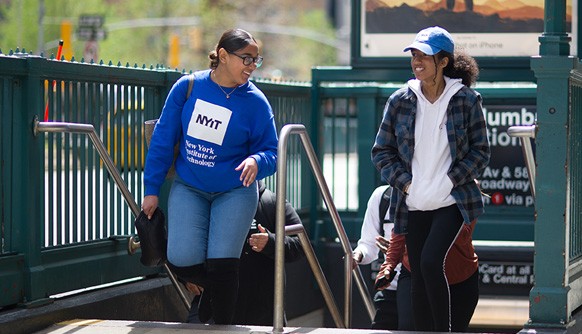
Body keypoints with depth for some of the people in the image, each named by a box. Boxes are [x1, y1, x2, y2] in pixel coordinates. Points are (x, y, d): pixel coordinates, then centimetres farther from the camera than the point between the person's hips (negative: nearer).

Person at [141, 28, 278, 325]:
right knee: (183, 262, -12)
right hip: (188, 188, 1)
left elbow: (272, 152, -4)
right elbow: (163, 138, 1)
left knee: (220, 264, -13)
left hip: (234, 192, -1)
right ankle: (208, 290, 24)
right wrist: (152, 189, 2)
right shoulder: (187, 87, -5)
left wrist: (256, 161, -29)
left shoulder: (256, 102, -8)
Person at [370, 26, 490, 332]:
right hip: (413, 204, 3)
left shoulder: (467, 100, -3)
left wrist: (449, 180, -10)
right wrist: (404, 182, -5)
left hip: (452, 201, -3)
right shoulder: (400, 101, 3)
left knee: (431, 261, -20)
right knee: (418, 276, 6)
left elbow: (480, 152, 1)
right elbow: (381, 151, 8)